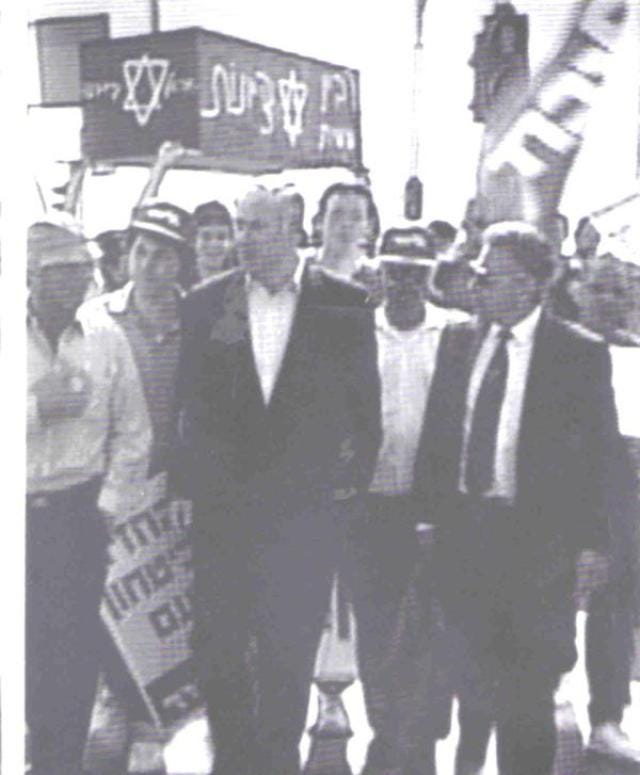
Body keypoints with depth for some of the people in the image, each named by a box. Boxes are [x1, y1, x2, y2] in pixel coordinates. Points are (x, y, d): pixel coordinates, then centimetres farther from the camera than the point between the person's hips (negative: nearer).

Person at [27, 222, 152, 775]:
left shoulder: (106, 339, 3)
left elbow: (134, 432, 8)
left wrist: (112, 504, 2)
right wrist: (37, 408, -17)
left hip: (76, 510, 1)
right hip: (19, 506, -1)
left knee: (74, 644, 3)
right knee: (22, 642, 3)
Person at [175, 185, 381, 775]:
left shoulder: (345, 305, 1)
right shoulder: (206, 304, 5)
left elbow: (368, 401, 5)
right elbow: (191, 403, 7)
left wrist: (356, 475, 0)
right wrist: (194, 479, 1)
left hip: (306, 504, -2)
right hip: (223, 505, 2)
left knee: (289, 653, 4)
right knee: (216, 644, 5)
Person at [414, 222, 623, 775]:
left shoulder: (581, 353, -6)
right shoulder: (458, 341, 6)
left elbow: (603, 453, -5)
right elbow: (436, 434, 9)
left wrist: (591, 541, -8)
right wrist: (432, 511, 3)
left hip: (536, 537, -4)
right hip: (463, 528, 4)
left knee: (527, 684, 3)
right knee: (470, 664, 14)